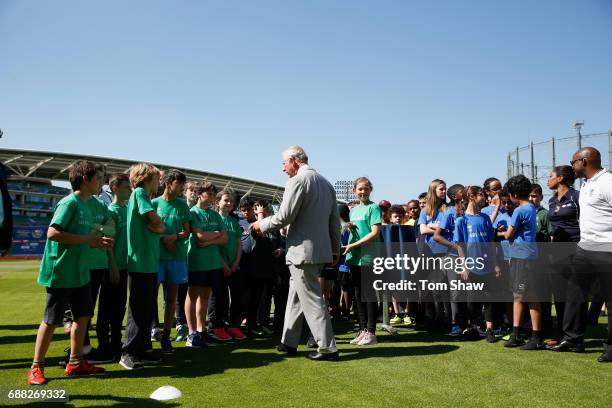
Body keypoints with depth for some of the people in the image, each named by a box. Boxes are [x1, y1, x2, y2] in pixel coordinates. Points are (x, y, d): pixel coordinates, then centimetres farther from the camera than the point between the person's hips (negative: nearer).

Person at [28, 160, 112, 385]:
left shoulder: (86, 205, 12)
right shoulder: (69, 202, -16)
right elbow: (53, 233, -25)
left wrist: (97, 242, 3)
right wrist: (87, 239, -20)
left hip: (80, 273, 9)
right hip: (61, 274, -9)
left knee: (83, 315, 12)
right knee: (51, 321, 0)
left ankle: (76, 362, 24)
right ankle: (36, 367, 14)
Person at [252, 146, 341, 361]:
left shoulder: (297, 181, -13)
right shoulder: (326, 183, 13)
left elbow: (284, 217, -15)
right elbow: (335, 220, 15)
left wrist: (262, 224, 2)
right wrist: (336, 249, 23)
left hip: (303, 250, -9)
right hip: (321, 250, 9)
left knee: (312, 299, -1)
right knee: (296, 296, 17)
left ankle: (328, 348, 5)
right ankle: (289, 342, 25)